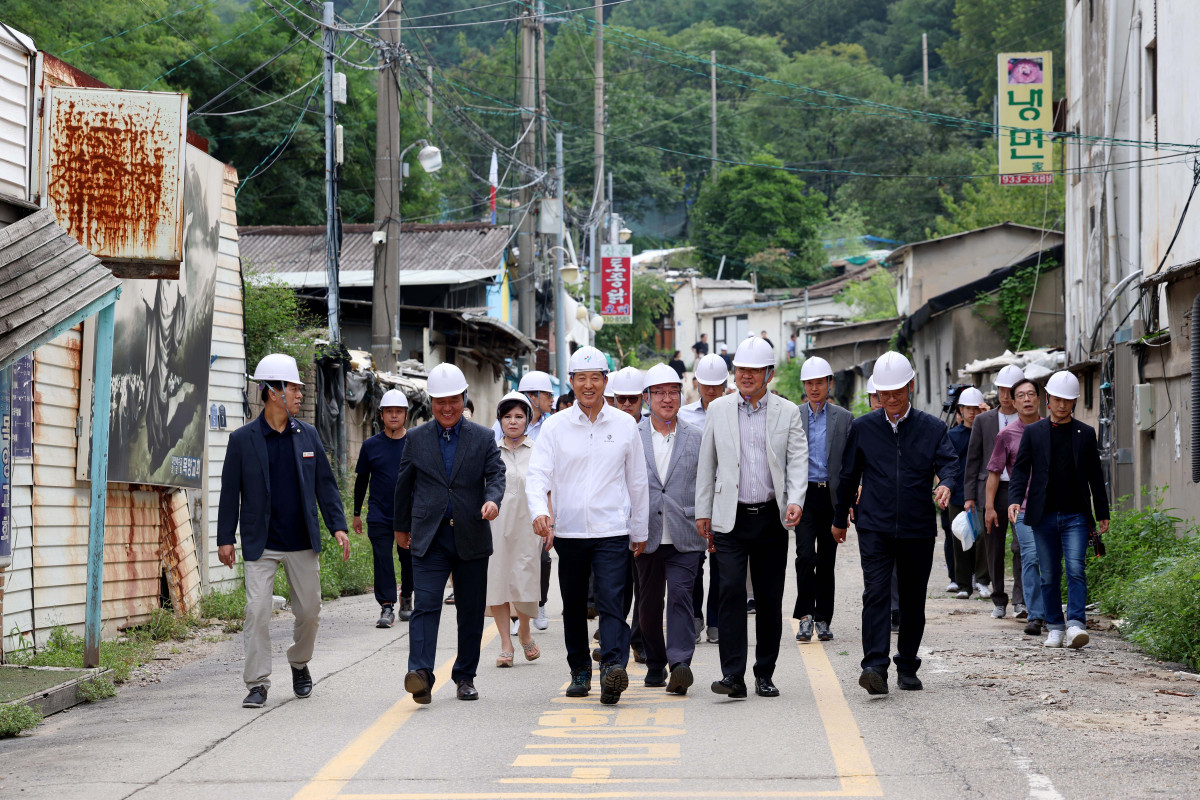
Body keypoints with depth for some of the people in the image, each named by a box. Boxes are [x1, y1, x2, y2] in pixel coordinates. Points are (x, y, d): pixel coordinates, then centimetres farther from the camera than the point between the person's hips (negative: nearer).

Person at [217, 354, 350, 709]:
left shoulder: (307, 435, 6)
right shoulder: (243, 439, -3)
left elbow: (325, 483, 10)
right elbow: (230, 491, 0)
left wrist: (338, 526, 2)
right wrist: (225, 539, -2)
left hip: (302, 543, 3)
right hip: (261, 545, -3)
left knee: (309, 610, 8)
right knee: (257, 610, -9)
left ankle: (299, 664, 33)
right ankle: (258, 684, -3)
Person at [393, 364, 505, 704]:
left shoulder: (483, 437, 6)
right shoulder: (416, 438, 8)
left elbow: (496, 474, -3)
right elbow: (404, 484, 16)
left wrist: (493, 499, -25)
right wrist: (401, 526, 21)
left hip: (471, 537, 1)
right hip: (429, 536, -1)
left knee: (471, 610, 7)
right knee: (426, 605, -15)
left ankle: (465, 677, 19)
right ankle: (420, 674, -26)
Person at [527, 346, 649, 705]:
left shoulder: (624, 425, 5)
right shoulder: (555, 426, 3)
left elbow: (637, 482, 11)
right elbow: (538, 474, -4)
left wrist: (639, 531, 13)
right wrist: (539, 511, -23)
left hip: (612, 531, -1)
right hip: (568, 531, 2)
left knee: (611, 602, -15)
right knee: (573, 607, 10)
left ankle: (614, 667, -26)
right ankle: (580, 672, 23)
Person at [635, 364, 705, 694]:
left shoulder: (697, 438, 7)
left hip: (684, 538, -1)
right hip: (646, 537, 1)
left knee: (680, 595, -14)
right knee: (649, 605, 9)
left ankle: (680, 663, -21)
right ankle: (655, 665, 23)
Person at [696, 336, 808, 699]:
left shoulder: (788, 412, 5)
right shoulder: (718, 409, 7)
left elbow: (798, 460, -1)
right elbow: (707, 464, 11)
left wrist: (795, 501, -17)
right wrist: (702, 512, 10)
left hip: (771, 518, 1)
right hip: (731, 518, -1)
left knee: (770, 598, 5)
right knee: (731, 591, -13)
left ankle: (765, 675, 16)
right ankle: (733, 675, -15)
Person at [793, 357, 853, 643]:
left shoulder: (845, 419, 4)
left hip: (831, 496, 1)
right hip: (803, 494, 0)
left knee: (826, 560, 6)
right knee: (805, 555, -14)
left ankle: (823, 620, 16)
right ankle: (806, 616, -6)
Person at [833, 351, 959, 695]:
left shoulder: (932, 428, 5)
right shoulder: (863, 428, 7)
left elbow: (949, 461, -8)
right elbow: (848, 476, 15)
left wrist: (946, 483, -31)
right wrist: (840, 519, 21)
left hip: (918, 529, 1)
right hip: (875, 527, -1)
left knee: (913, 599, 9)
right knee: (876, 593, -15)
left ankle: (907, 667, 22)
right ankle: (875, 667, -23)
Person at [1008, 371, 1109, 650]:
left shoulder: (1085, 433, 8)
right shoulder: (1033, 432, 8)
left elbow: (1095, 475, 12)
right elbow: (1021, 469, 3)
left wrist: (1102, 513, 11)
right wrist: (1015, 499, -14)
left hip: (1076, 515, -1)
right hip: (1044, 515, 1)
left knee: (1076, 569, -14)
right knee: (1049, 575, 5)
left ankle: (1076, 625, -20)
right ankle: (1055, 628, 13)